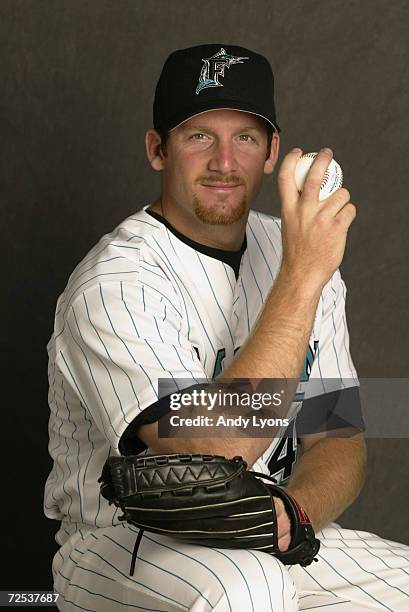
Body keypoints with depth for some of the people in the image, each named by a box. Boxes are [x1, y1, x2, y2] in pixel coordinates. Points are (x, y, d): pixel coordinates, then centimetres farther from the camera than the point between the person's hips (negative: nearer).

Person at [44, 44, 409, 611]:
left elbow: (338, 438, 5)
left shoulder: (303, 254, 5)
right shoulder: (115, 284, -17)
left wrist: (290, 511, -19)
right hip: (121, 545, -5)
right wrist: (301, 278, -30)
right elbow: (208, 462, -28)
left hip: (268, 541, 5)